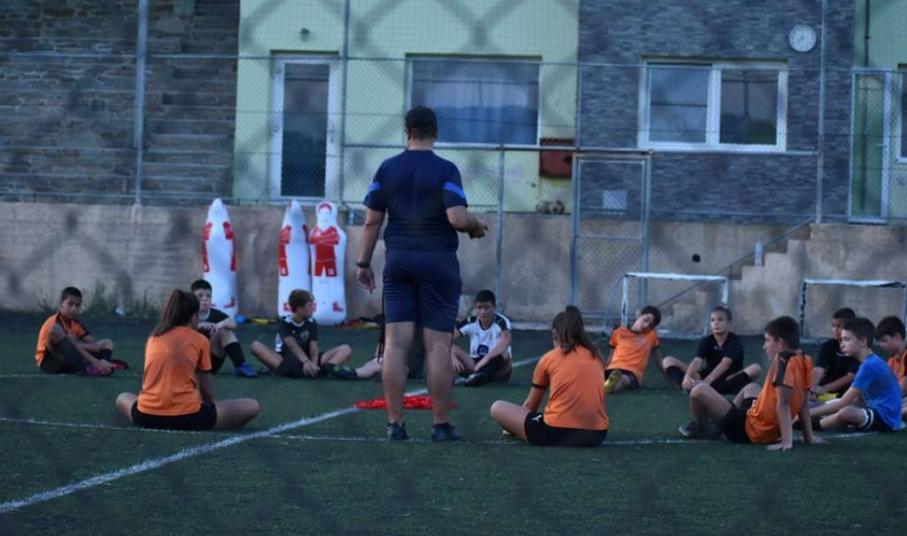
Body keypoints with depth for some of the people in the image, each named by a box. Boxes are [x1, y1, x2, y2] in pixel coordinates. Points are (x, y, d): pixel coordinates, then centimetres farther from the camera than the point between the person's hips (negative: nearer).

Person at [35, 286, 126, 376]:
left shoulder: (76, 323, 7)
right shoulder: (55, 322, -19)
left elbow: (95, 345, -2)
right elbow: (73, 347, -31)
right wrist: (96, 362, -40)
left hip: (69, 360, 8)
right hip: (50, 362, -8)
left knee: (107, 343, 6)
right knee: (56, 330, -35)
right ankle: (86, 368, -45)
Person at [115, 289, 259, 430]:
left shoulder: (153, 338, 16)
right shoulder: (200, 340, 5)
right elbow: (207, 391, 10)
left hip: (147, 417, 3)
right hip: (187, 417, -3)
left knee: (122, 399, 37)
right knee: (252, 407, 7)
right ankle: (197, 426, -1)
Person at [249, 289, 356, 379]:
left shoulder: (311, 323, 6)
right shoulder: (285, 323, -6)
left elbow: (313, 347, -8)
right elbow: (292, 345, -25)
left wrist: (313, 364, -31)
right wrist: (306, 362, -44)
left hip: (307, 362, 3)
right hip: (286, 362, -3)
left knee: (346, 349, -11)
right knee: (256, 346, -27)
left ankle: (329, 367, -44)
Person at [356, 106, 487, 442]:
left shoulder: (387, 169, 5)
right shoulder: (445, 170, -6)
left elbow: (372, 221, 5)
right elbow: (457, 218, -16)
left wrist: (363, 262, 12)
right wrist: (476, 226, 4)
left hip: (398, 262, 3)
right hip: (438, 263, -3)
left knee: (396, 344, 2)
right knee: (438, 346, 0)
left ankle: (395, 423, 1)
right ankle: (440, 425, 2)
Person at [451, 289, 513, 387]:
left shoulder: (501, 322, -15)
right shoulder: (470, 322, -4)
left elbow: (506, 340, -37)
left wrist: (486, 359, -50)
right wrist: (453, 358, -34)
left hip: (498, 370, -3)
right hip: (474, 364, 3)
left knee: (503, 353, -36)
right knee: (452, 348, -20)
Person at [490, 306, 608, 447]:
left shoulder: (548, 359, 8)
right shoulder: (596, 357, 15)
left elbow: (530, 405, 19)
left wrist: (515, 427, 38)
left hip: (556, 433, -3)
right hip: (596, 436, 3)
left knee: (497, 408, 15)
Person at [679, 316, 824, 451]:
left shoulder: (782, 360, -23)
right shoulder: (805, 362, 1)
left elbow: (783, 404, -28)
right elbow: (803, 403, 8)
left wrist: (787, 441, -31)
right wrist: (809, 437, 11)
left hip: (751, 431, -10)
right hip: (772, 431, 10)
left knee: (699, 391, -7)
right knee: (751, 388, 37)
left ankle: (702, 429, 24)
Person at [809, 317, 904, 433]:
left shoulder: (869, 365, -17)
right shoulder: (870, 362, 13)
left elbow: (843, 403, -18)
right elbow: (857, 400, 16)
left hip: (885, 418, -11)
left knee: (845, 412, -34)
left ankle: (813, 425, -14)